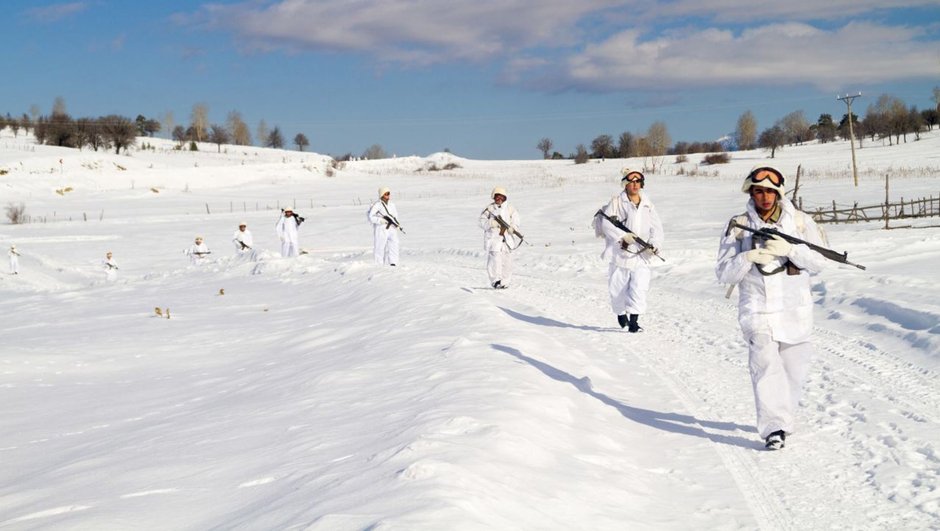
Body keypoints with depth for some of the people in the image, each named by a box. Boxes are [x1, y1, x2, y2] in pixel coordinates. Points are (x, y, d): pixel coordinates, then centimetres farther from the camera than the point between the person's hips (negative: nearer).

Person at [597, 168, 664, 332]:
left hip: (641, 254, 2)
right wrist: (623, 236, -22)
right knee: (618, 288, 10)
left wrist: (655, 243, -12)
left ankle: (634, 321, -9)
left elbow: (656, 227, 7)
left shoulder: (648, 204, 7)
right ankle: (621, 313, 37)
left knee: (639, 287, -13)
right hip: (620, 252, -2)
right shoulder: (617, 202, -4)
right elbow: (606, 222, -12)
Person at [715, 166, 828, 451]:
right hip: (757, 309, -2)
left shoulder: (800, 221, 5)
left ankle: (783, 419, 31)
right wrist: (749, 258, -18)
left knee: (794, 369, 10)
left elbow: (818, 261, -1)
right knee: (765, 364, -19)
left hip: (795, 311, 2)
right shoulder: (738, 226, 4)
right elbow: (723, 272, 1)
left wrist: (789, 249, -19)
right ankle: (773, 428, -23)